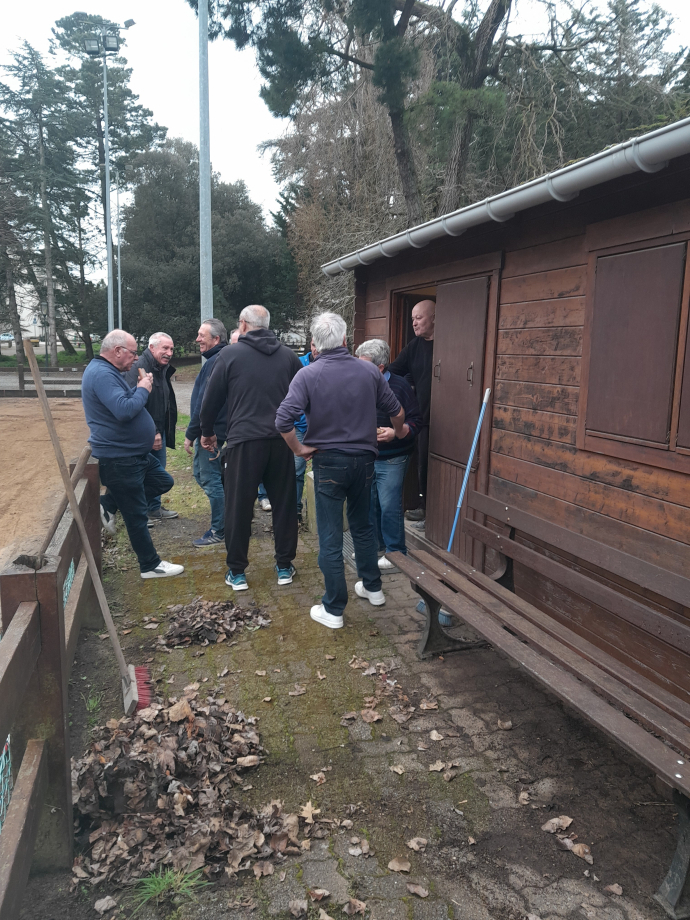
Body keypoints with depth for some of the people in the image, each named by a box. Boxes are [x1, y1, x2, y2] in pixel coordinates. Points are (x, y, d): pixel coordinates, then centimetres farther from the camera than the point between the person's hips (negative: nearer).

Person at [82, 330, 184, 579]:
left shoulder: (108, 371, 13)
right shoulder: (102, 374, -22)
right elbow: (124, 410, -32)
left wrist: (139, 389, 4)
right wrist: (143, 390, -16)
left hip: (135, 453, 10)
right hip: (119, 458, -10)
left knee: (164, 482, 19)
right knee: (136, 514, 1)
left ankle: (108, 504, 18)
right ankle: (150, 565, 14)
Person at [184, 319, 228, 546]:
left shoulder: (215, 363, -18)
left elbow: (204, 404, -22)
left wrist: (190, 435, -16)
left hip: (210, 432, -10)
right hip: (209, 431, 10)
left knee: (211, 480, -2)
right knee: (201, 473, 19)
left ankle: (218, 531, 9)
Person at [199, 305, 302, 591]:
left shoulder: (230, 354, -1)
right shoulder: (288, 355, 7)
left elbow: (212, 398, 3)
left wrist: (207, 432, 17)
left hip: (244, 441, -3)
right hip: (281, 440, 3)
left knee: (238, 506, 7)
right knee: (284, 503, 13)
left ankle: (237, 573, 15)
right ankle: (284, 567, 22)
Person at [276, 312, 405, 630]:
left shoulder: (308, 374, -12)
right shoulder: (369, 371, -2)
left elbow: (283, 419, -22)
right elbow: (396, 411, 8)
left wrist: (299, 449, -7)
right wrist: (398, 433, 29)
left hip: (328, 462, -3)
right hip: (363, 459, 4)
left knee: (330, 537, 4)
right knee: (362, 525, 23)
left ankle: (333, 610, 13)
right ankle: (372, 587, 37)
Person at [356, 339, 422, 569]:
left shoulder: (400, 387, -12)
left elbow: (415, 421, -11)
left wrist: (395, 433, -25)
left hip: (392, 460, -6)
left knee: (389, 506, -4)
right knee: (370, 503, 13)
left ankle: (396, 551, 11)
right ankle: (375, 545, 30)